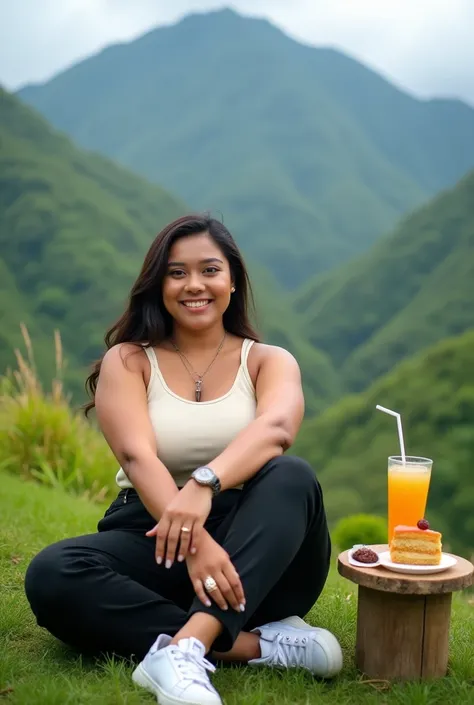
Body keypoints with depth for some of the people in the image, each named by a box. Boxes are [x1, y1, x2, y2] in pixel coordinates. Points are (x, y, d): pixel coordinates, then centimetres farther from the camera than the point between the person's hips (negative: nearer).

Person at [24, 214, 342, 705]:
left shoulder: (269, 362, 4)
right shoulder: (128, 361, 3)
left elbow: (276, 429, -21)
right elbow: (137, 457, -16)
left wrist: (205, 484, -42)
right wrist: (194, 540, -35)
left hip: (257, 557, 0)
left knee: (293, 477, -30)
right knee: (51, 575, -29)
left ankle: (186, 646, -44)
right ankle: (256, 643, -31)